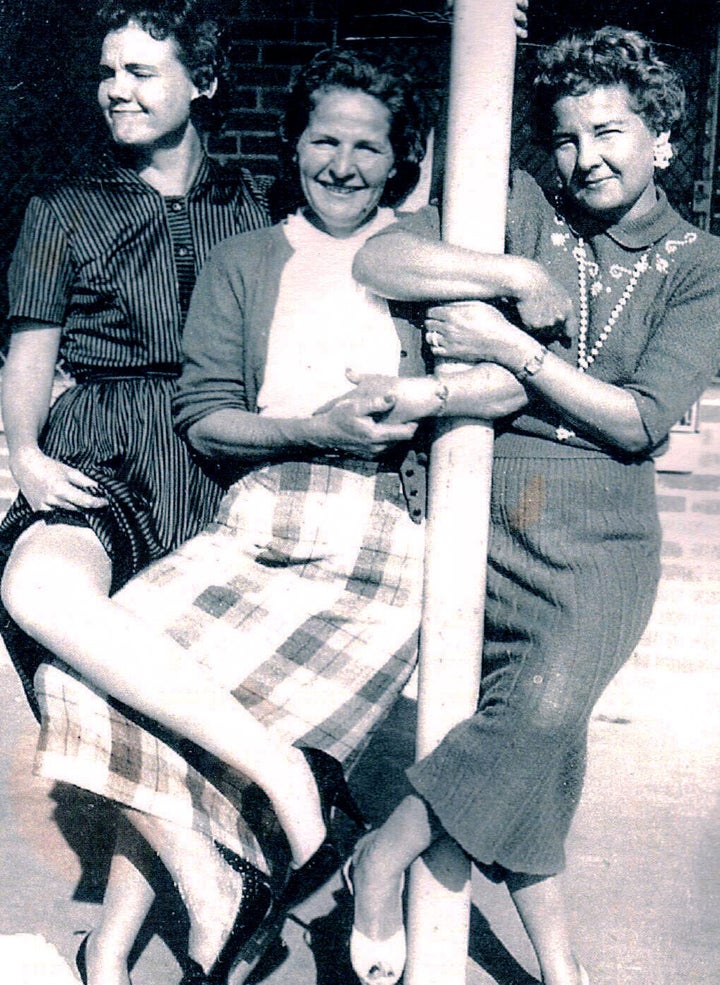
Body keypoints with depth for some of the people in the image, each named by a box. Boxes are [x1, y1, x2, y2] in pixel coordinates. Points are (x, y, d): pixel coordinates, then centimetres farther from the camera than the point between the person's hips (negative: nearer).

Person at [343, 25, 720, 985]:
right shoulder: (521, 206, 6)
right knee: (534, 729, -4)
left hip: (601, 528, 0)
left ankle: (386, 854, 2)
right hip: (481, 499, 1)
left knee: (547, 706, -20)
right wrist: (519, 277, -15)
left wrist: (516, 348, -12)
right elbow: (379, 259, -7)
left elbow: (641, 421, -4)